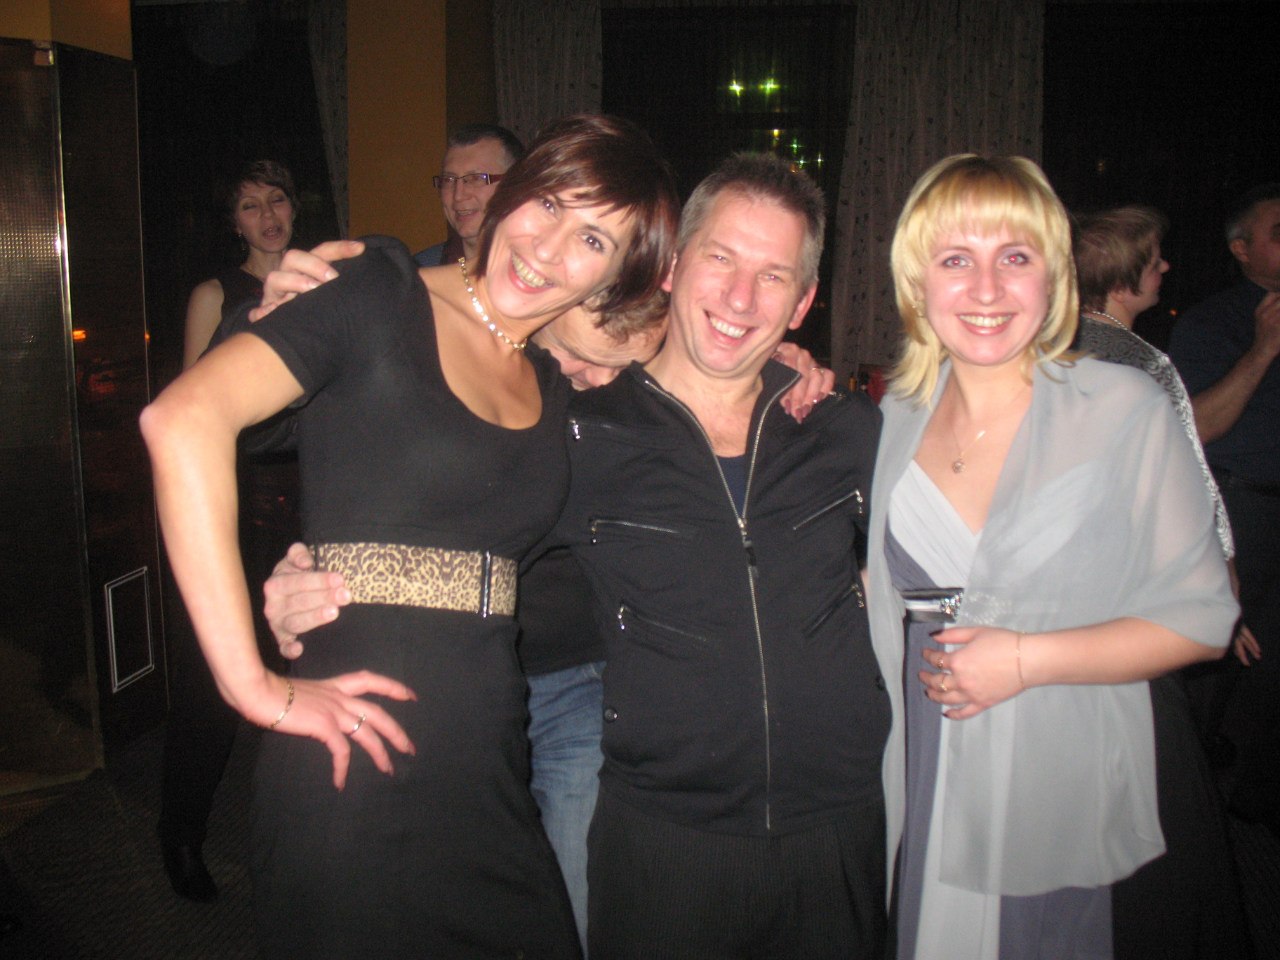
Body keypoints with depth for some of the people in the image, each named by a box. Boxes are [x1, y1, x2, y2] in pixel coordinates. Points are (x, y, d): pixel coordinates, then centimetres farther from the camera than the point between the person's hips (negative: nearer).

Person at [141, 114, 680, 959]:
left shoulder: (558, 388, 10)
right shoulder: (384, 297, -7)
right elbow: (184, 419, -19)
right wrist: (253, 687, -19)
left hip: (492, 775, 6)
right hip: (358, 776, -6)